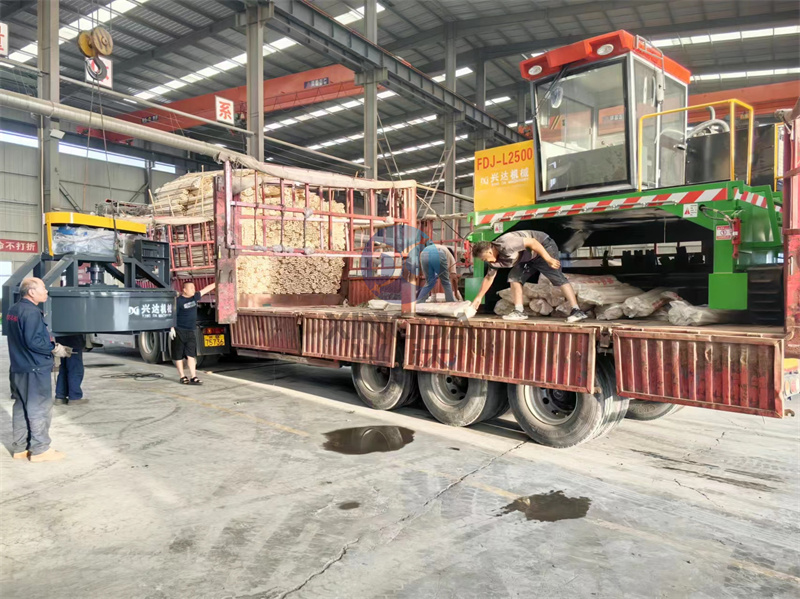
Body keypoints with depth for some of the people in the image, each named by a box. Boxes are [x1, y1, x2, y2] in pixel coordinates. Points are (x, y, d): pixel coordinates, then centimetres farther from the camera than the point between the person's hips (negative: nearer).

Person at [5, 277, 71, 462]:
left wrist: (50, 343, 13)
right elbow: (33, 341, -25)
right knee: (40, 409, -1)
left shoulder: (13, 310, 12)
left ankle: (20, 448, 23)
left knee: (21, 408, 15)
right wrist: (54, 348, -12)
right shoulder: (31, 312, -19)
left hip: (18, 368, 10)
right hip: (35, 369, -10)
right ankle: (40, 450, 6)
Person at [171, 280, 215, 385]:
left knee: (191, 355, 0)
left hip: (190, 332, 5)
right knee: (179, 355, 4)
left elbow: (205, 289, 17)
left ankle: (193, 377, -1)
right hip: (179, 331, -5)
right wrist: (172, 328, -15)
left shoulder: (194, 297, 9)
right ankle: (182, 377, 13)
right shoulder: (179, 301, -10)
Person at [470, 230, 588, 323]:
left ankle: (577, 311, -17)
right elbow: (489, 277, 10)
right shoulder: (495, 259, -2)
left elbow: (532, 242, -30)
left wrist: (548, 259, -29)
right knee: (514, 277, 0)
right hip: (530, 257, 9)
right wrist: (479, 297, 11)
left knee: (557, 277, -16)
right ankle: (519, 311, -1)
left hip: (544, 247, -9)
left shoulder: (505, 244, -32)